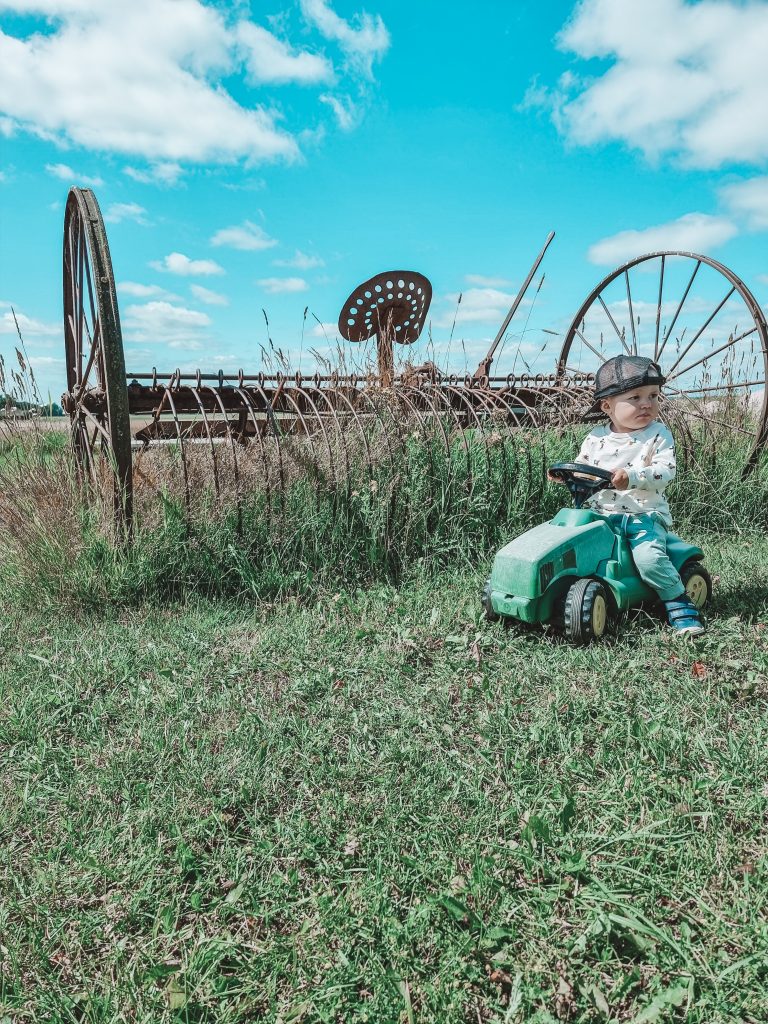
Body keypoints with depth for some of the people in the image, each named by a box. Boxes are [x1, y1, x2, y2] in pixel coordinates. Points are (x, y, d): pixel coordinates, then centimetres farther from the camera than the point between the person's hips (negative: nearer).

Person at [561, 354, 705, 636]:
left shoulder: (658, 435, -1)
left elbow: (665, 470, -14)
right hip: (600, 514, 4)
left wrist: (632, 476, -30)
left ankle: (681, 607, -6)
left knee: (649, 557, -27)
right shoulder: (596, 438, 8)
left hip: (643, 514, -3)